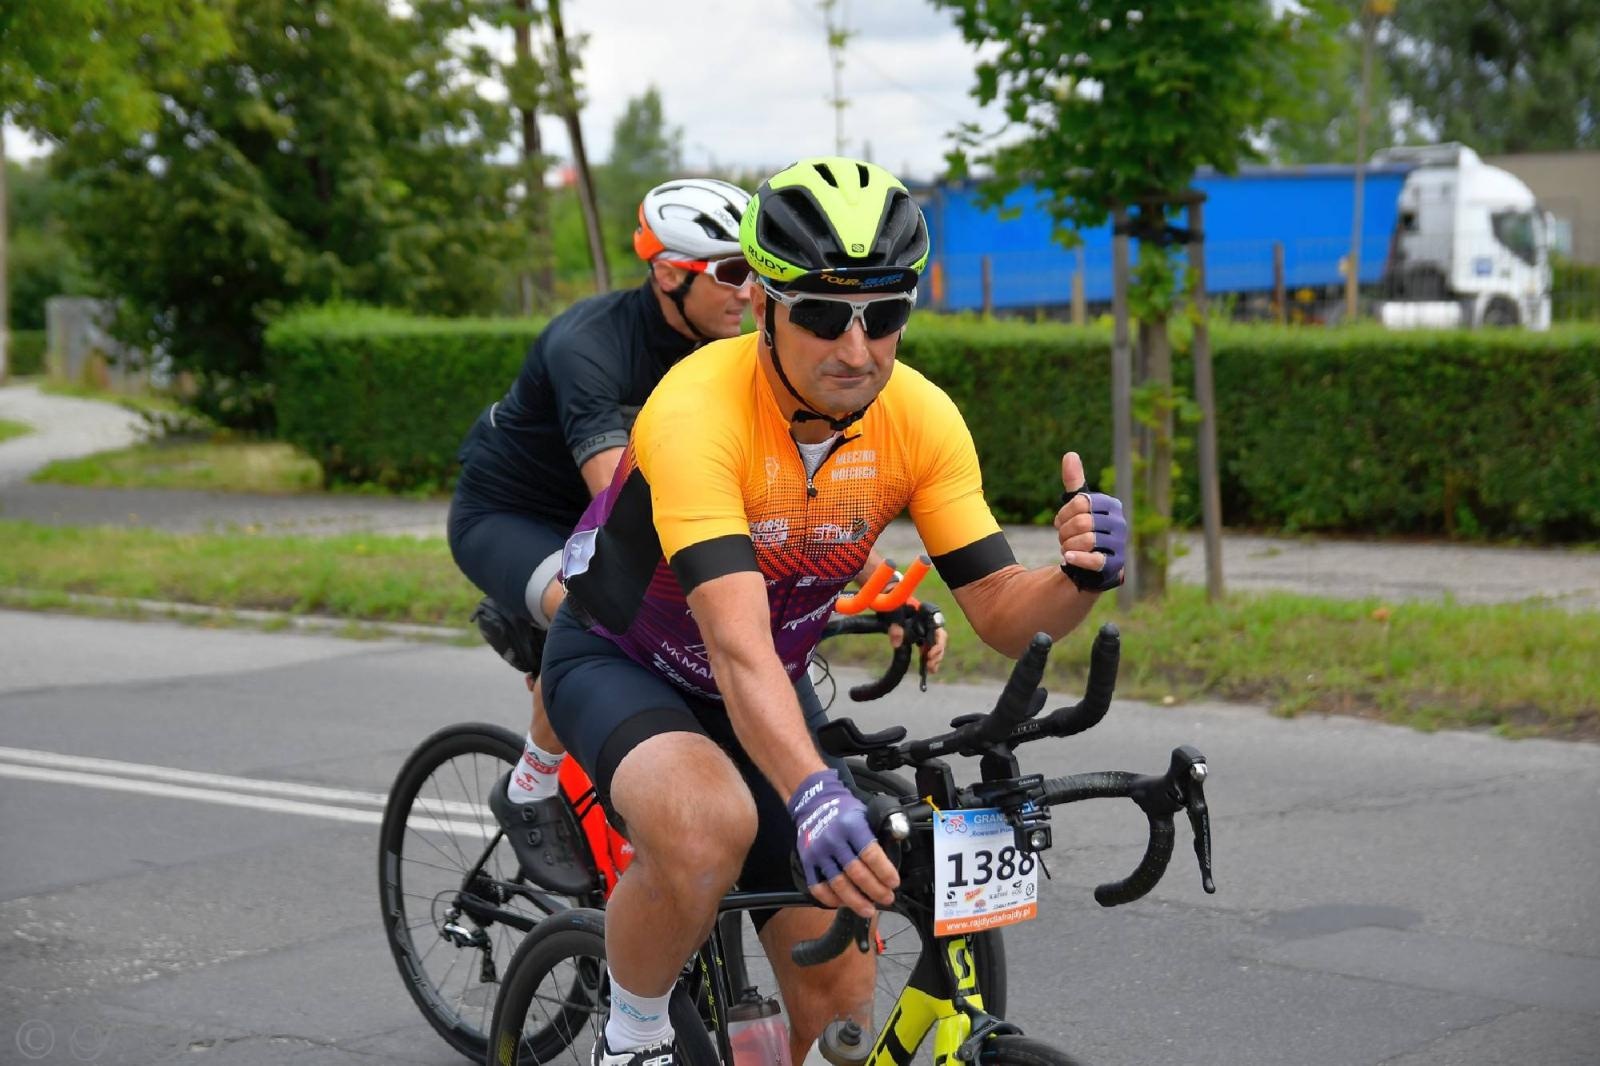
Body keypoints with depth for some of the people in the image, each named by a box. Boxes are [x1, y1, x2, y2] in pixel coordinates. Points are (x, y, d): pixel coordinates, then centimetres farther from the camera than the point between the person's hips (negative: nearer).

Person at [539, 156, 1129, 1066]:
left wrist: (1080, 578, -39)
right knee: (711, 824, -38)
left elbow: (1000, 612, -16)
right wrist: (814, 794, -60)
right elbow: (737, 644, -44)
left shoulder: (922, 419, -18)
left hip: (769, 687, 5)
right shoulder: (697, 411, -34)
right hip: (619, 663, -5)